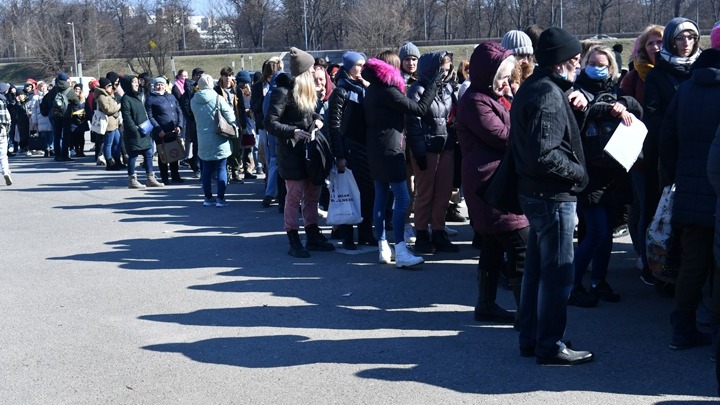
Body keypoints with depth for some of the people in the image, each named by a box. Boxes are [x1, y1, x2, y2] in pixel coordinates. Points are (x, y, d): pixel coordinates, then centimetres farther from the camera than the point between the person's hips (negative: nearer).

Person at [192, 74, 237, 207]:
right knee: (221, 169, 3)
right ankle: (220, 198, 2)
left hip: (203, 141, 4)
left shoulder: (193, 101, -2)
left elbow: (196, 119, 10)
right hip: (219, 141, -4)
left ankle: (208, 197, 18)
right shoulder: (218, 99, -14)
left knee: (206, 169, 12)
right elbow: (231, 119, -12)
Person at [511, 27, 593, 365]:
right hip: (554, 196, -10)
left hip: (534, 194, 10)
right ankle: (551, 346, 7)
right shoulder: (549, 94, -19)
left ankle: (530, 337, 27)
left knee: (536, 268, 17)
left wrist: (575, 100, 5)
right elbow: (546, 154, -27)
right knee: (557, 273, -1)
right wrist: (578, 172, -12)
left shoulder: (531, 87, 12)